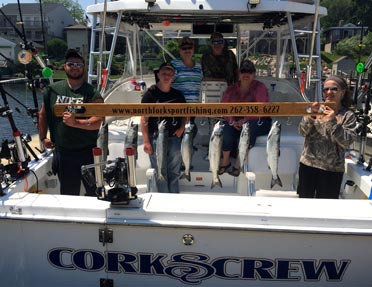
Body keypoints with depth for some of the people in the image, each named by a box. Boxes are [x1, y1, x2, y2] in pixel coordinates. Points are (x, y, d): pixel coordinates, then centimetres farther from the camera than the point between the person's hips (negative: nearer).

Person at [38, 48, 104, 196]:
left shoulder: (92, 93, -7)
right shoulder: (53, 90, 4)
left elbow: (98, 121, -19)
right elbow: (43, 114, 15)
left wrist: (75, 122, -31)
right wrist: (43, 137, 12)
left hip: (88, 152, -2)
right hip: (62, 152, 2)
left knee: (95, 192, 10)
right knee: (68, 194, 15)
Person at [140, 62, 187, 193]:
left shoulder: (178, 95, 8)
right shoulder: (150, 94, -4)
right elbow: (144, 119, -7)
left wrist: (181, 128, 3)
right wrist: (146, 141, -12)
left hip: (174, 138, 4)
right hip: (156, 138, -4)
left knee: (174, 172, 10)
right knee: (160, 174, 2)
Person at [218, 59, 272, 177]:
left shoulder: (259, 87, -6)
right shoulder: (231, 89, 9)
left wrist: (245, 120, -26)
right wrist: (232, 121, -18)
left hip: (259, 122, -3)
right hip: (237, 122, 3)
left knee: (249, 127, -36)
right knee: (228, 127, -28)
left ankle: (239, 163, -30)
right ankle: (225, 160, -16)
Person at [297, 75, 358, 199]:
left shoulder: (348, 115, -2)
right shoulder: (318, 109, 3)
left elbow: (346, 142, -12)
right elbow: (303, 132, -3)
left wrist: (332, 121, -20)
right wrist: (311, 115, -19)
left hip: (332, 169, -1)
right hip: (308, 164, 2)